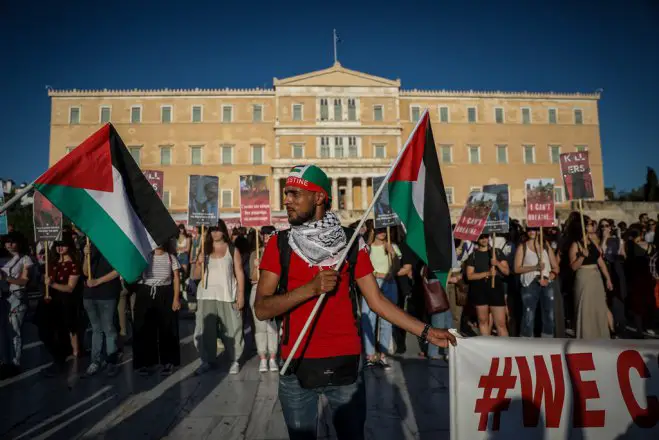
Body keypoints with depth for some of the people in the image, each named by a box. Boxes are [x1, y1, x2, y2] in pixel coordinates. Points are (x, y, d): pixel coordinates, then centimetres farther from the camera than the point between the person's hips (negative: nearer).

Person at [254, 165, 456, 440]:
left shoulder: (351, 243, -1)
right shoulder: (279, 245, -2)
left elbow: (376, 300, 1)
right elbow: (261, 309, -9)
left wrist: (426, 332, -3)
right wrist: (310, 288, -22)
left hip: (345, 364, 0)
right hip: (296, 366, 0)